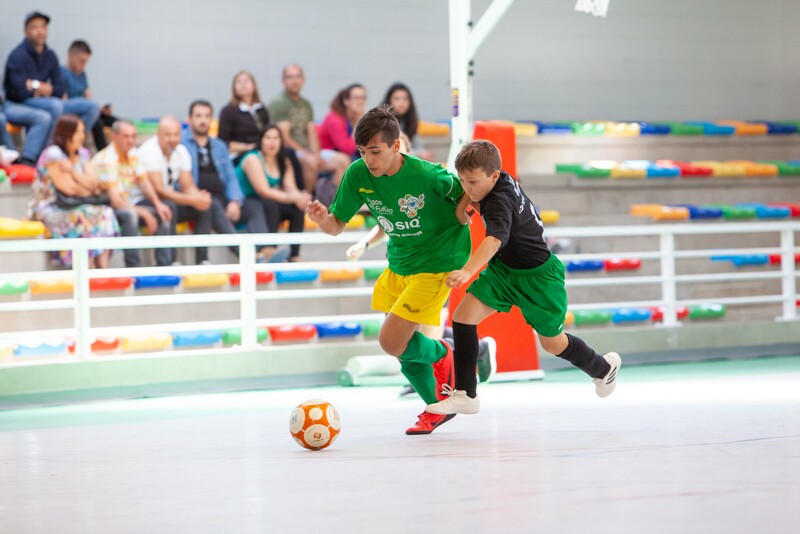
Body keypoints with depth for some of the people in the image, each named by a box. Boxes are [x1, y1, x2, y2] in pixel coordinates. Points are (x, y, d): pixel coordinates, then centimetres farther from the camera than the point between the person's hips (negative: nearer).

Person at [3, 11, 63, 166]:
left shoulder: (50, 57, 5)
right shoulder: (18, 55, -14)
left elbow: (59, 90, 2)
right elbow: (20, 91, -18)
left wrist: (34, 86, -12)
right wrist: (40, 87, -2)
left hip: (30, 103, 6)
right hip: (11, 105, -6)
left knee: (56, 105, -25)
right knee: (43, 117, -32)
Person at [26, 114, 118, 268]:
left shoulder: (82, 154, 10)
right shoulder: (53, 155, -14)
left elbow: (94, 183, -4)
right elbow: (69, 189, -19)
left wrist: (72, 171, -17)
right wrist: (90, 191, -1)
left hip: (72, 207, 7)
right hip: (48, 208, -7)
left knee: (105, 213, -19)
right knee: (85, 215, -31)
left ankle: (103, 269, -30)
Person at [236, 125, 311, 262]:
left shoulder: (284, 162, 9)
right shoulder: (253, 159, -14)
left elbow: (291, 188, -4)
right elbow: (264, 191, -23)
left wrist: (299, 197, -29)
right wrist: (292, 197, -31)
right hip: (243, 204, -7)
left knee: (298, 207, -15)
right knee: (270, 204, -35)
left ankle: (294, 255, -21)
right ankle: (267, 251, -42)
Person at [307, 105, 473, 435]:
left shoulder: (427, 175, -24)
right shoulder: (358, 175, -11)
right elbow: (337, 225, -6)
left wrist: (461, 213, -20)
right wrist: (322, 219, -26)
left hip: (436, 265, -6)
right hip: (398, 267, 6)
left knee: (392, 343, -14)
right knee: (399, 347, 11)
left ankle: (439, 355, 19)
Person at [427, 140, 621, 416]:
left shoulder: (499, 202, -33)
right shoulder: (503, 179, -8)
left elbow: (495, 239, -53)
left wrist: (467, 271, -67)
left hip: (536, 275, -8)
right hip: (504, 268, 8)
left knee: (553, 344, 12)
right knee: (463, 317, -11)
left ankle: (603, 367, 43)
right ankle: (465, 396, -6)